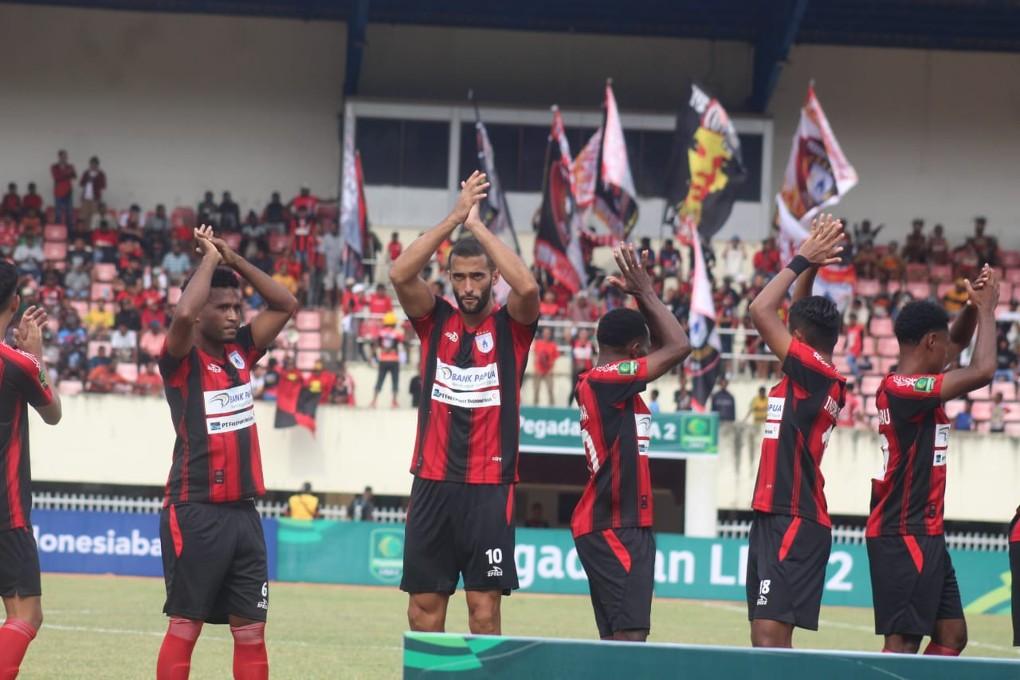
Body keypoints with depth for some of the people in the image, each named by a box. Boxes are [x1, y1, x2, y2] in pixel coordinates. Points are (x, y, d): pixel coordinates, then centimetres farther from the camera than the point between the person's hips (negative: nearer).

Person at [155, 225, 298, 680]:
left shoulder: (240, 351, 12)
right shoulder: (182, 360, -7)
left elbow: (285, 305, 15)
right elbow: (183, 313, -27)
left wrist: (235, 261, 5)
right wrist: (210, 258, -13)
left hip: (243, 511, 6)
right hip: (195, 512, -6)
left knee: (251, 629, 5)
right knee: (185, 624, -4)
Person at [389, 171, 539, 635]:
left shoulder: (510, 327, 2)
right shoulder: (435, 321, 8)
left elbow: (527, 287, -19)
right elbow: (400, 274, -9)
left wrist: (478, 225, -13)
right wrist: (454, 217, -12)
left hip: (489, 487, -2)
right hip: (433, 481, 2)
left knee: (484, 608, -4)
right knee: (424, 604, 5)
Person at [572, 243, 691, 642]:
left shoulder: (608, 382, 14)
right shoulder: (604, 380, -12)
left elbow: (666, 345, 25)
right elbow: (679, 347, -16)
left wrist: (642, 296, 14)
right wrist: (645, 293, -6)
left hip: (618, 525, 10)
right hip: (614, 529, -10)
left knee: (619, 637, 8)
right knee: (630, 635, -17)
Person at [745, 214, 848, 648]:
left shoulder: (815, 373, -11)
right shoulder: (815, 378, 14)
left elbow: (761, 311, -14)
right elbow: (801, 317, 27)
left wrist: (803, 260, -5)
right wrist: (809, 264, 21)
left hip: (793, 522, -10)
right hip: (775, 517, 10)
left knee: (771, 636, -17)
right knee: (764, 638, 10)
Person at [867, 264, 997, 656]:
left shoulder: (913, 385, 11)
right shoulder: (902, 388, -17)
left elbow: (959, 342, 28)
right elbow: (982, 373, -22)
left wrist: (974, 307, 9)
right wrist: (987, 309, -9)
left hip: (924, 535, 10)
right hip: (903, 537, -10)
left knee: (951, 636, 9)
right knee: (903, 643, -13)